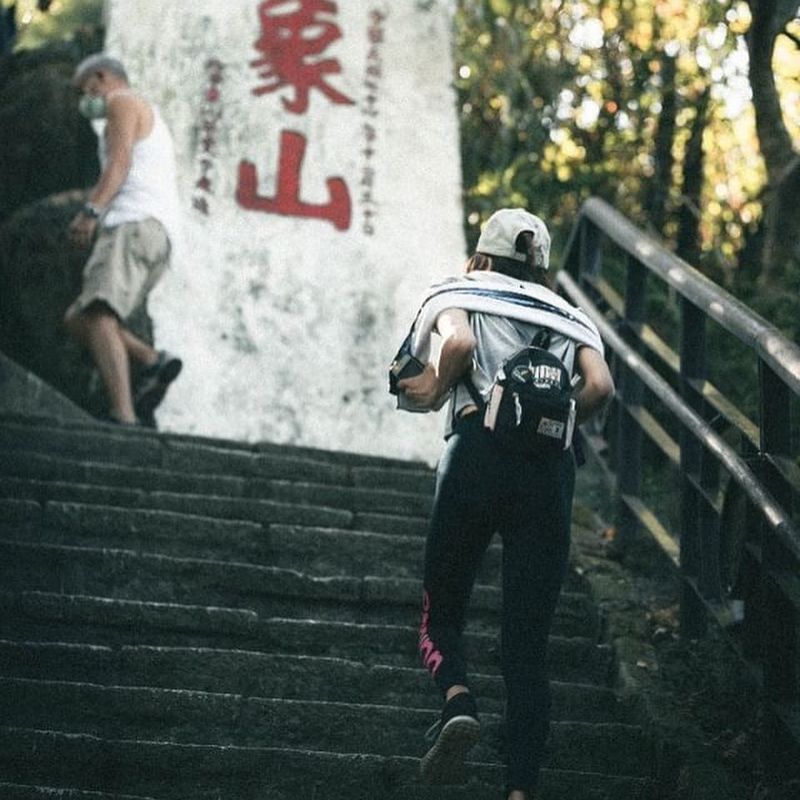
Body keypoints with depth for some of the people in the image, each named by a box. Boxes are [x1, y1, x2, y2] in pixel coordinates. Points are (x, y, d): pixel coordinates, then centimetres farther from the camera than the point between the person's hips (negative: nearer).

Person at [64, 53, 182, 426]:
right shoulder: (150, 126, 36)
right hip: (159, 240, 10)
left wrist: (91, 211, -24)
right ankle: (153, 362, -11)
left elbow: (120, 161, -11)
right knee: (76, 321, 10)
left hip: (135, 226, -10)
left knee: (98, 317, -25)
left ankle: (124, 418, -43)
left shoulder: (123, 102, 7)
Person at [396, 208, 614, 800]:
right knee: (529, 647, 4)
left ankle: (458, 701, -19)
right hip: (551, 471, 2)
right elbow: (600, 387, 4)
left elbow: (459, 342, -9)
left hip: (480, 450, -2)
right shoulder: (569, 318, 24)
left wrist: (435, 392, 8)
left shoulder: (459, 295, 16)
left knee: (442, 613, 13)